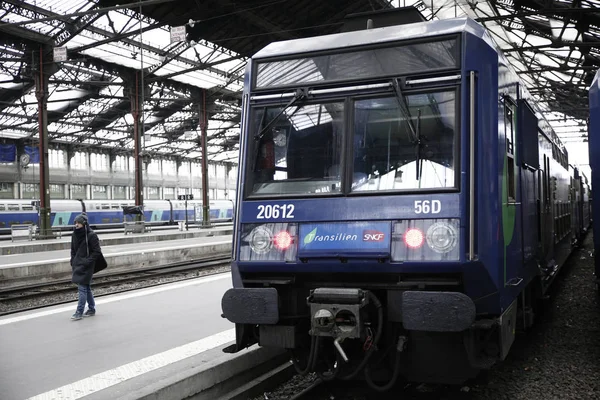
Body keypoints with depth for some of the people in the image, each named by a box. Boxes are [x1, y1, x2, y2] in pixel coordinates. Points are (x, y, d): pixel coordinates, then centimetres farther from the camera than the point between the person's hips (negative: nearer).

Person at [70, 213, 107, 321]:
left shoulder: (91, 235, -12)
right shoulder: (75, 235, 8)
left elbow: (97, 251, -11)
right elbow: (73, 250, 18)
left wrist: (87, 261, -17)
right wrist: (73, 263, 9)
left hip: (86, 266, -7)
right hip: (78, 265, 7)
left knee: (82, 288, -9)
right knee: (86, 288, 13)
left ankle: (79, 312, -6)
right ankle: (91, 309, 23)